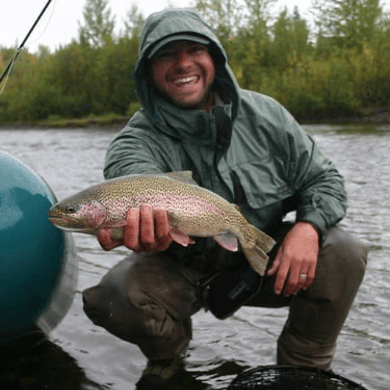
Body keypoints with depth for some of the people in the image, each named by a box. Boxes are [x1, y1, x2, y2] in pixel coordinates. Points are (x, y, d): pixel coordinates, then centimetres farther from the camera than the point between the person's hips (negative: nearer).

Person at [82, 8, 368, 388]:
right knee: (114, 296, -29)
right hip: (182, 270, -1)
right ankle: (168, 356, 8)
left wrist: (307, 226, -24)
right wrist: (142, 205, -67)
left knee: (342, 253, -23)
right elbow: (131, 167, -41)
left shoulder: (263, 115, -6)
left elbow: (324, 179, -1)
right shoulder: (142, 135, -15)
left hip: (264, 261, 2)